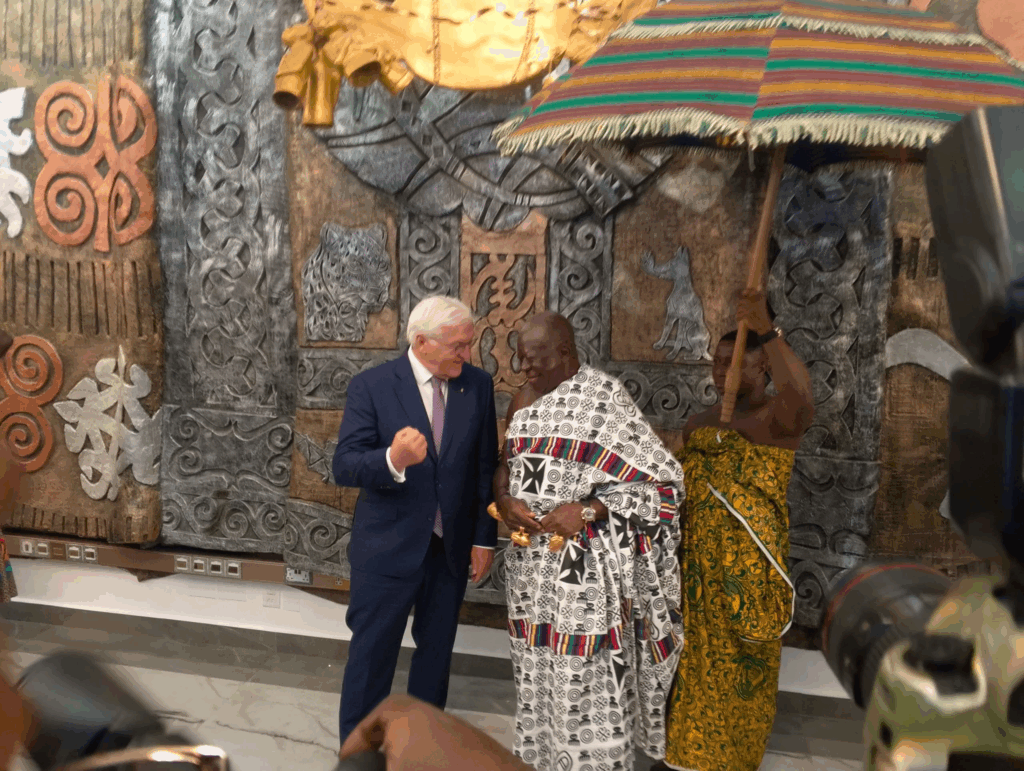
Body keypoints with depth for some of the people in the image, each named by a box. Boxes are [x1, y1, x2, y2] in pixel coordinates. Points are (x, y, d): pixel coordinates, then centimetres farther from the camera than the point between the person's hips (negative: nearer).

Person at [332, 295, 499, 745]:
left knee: (436, 652, 19)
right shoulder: (371, 387, -13)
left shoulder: (478, 385, -2)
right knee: (371, 657, 7)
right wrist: (393, 460, -37)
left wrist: (485, 538, 4)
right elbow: (344, 467, -17)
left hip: (451, 548, 4)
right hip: (388, 547, -4)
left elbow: (485, 468, 4)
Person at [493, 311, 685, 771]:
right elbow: (507, 463, 17)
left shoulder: (605, 400, -12)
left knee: (586, 676, 0)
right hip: (531, 559, 6)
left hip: (585, 564, -6)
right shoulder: (525, 401, 8)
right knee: (537, 670, 15)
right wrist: (504, 501, -6)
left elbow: (661, 480, -13)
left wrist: (586, 511, -21)